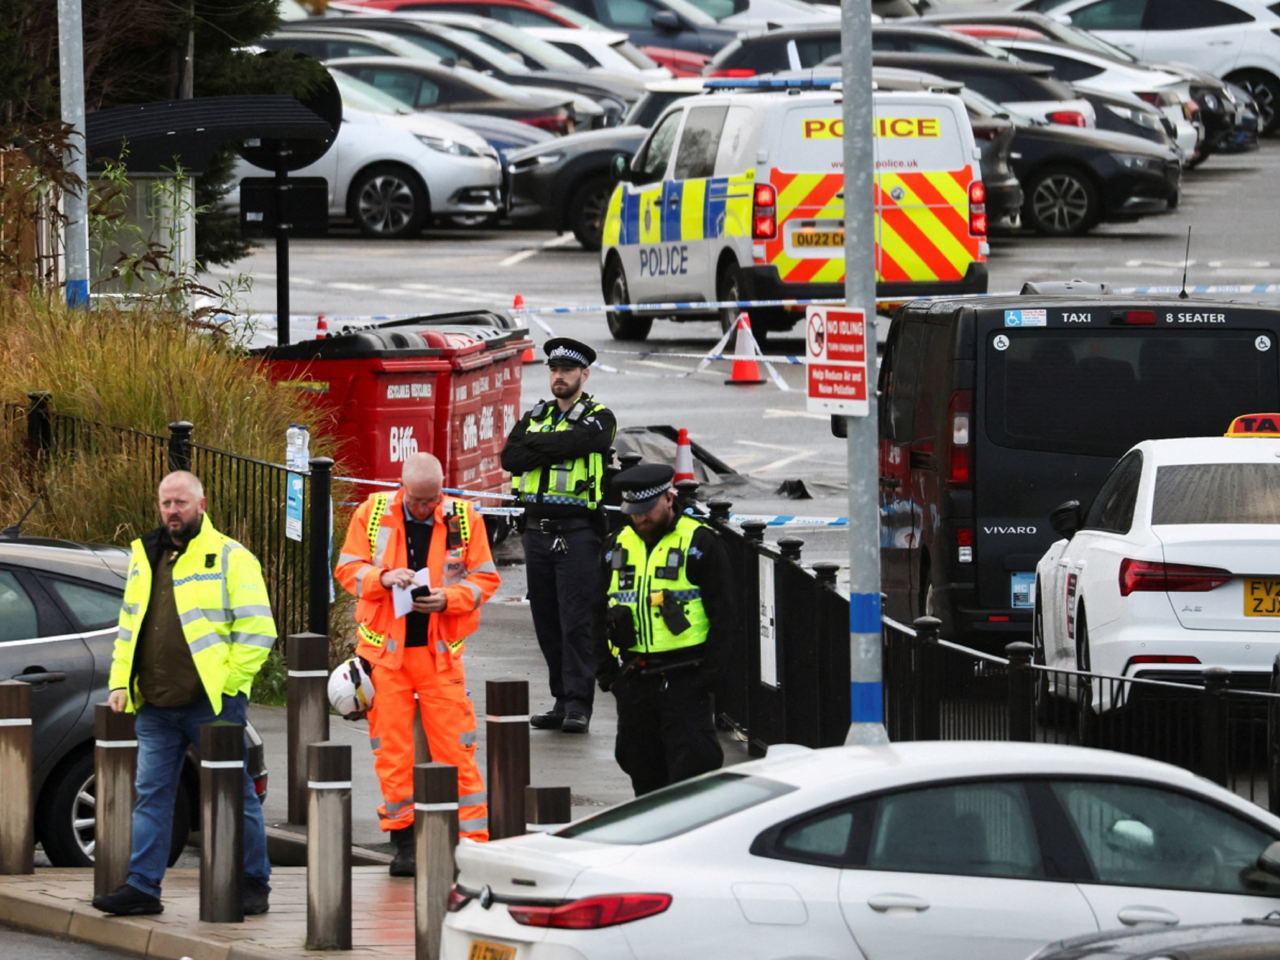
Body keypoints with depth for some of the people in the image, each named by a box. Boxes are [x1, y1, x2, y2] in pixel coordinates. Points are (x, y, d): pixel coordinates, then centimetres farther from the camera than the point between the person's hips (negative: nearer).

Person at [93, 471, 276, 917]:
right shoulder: (144, 558, 15)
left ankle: (253, 883, 10)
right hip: (156, 707, 6)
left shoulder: (229, 558, -3)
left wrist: (228, 683, -13)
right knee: (151, 795, 4)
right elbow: (129, 626, 22)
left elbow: (257, 630, -7)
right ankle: (142, 885, 6)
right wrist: (120, 681, 10)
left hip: (213, 703, -5)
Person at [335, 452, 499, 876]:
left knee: (455, 746, -4)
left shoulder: (464, 519, 0)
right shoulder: (372, 514, 0)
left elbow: (485, 578, 4)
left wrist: (449, 598, -14)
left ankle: (474, 839, 0)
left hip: (441, 650, -1)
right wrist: (382, 578, -16)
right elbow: (348, 568, 4)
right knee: (391, 748, 2)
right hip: (385, 648, 1)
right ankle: (402, 840, 13)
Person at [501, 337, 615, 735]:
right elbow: (510, 458, 1)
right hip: (537, 530, 6)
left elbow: (571, 442, -19)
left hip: (576, 532, -6)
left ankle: (578, 705, -8)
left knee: (576, 620, -9)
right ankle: (563, 701, 14)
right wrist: (552, 448, -10)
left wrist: (536, 444, -4)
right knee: (547, 622, 7)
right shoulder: (536, 416, 16)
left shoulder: (598, 419, 1)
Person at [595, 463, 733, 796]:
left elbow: (722, 614, -4)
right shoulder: (617, 546, 11)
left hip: (684, 678, -5)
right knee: (641, 765, 10)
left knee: (690, 766, -9)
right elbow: (600, 613, 17)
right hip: (632, 679, 5)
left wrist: (707, 671, -10)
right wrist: (606, 670, 8)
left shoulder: (700, 543, -4)